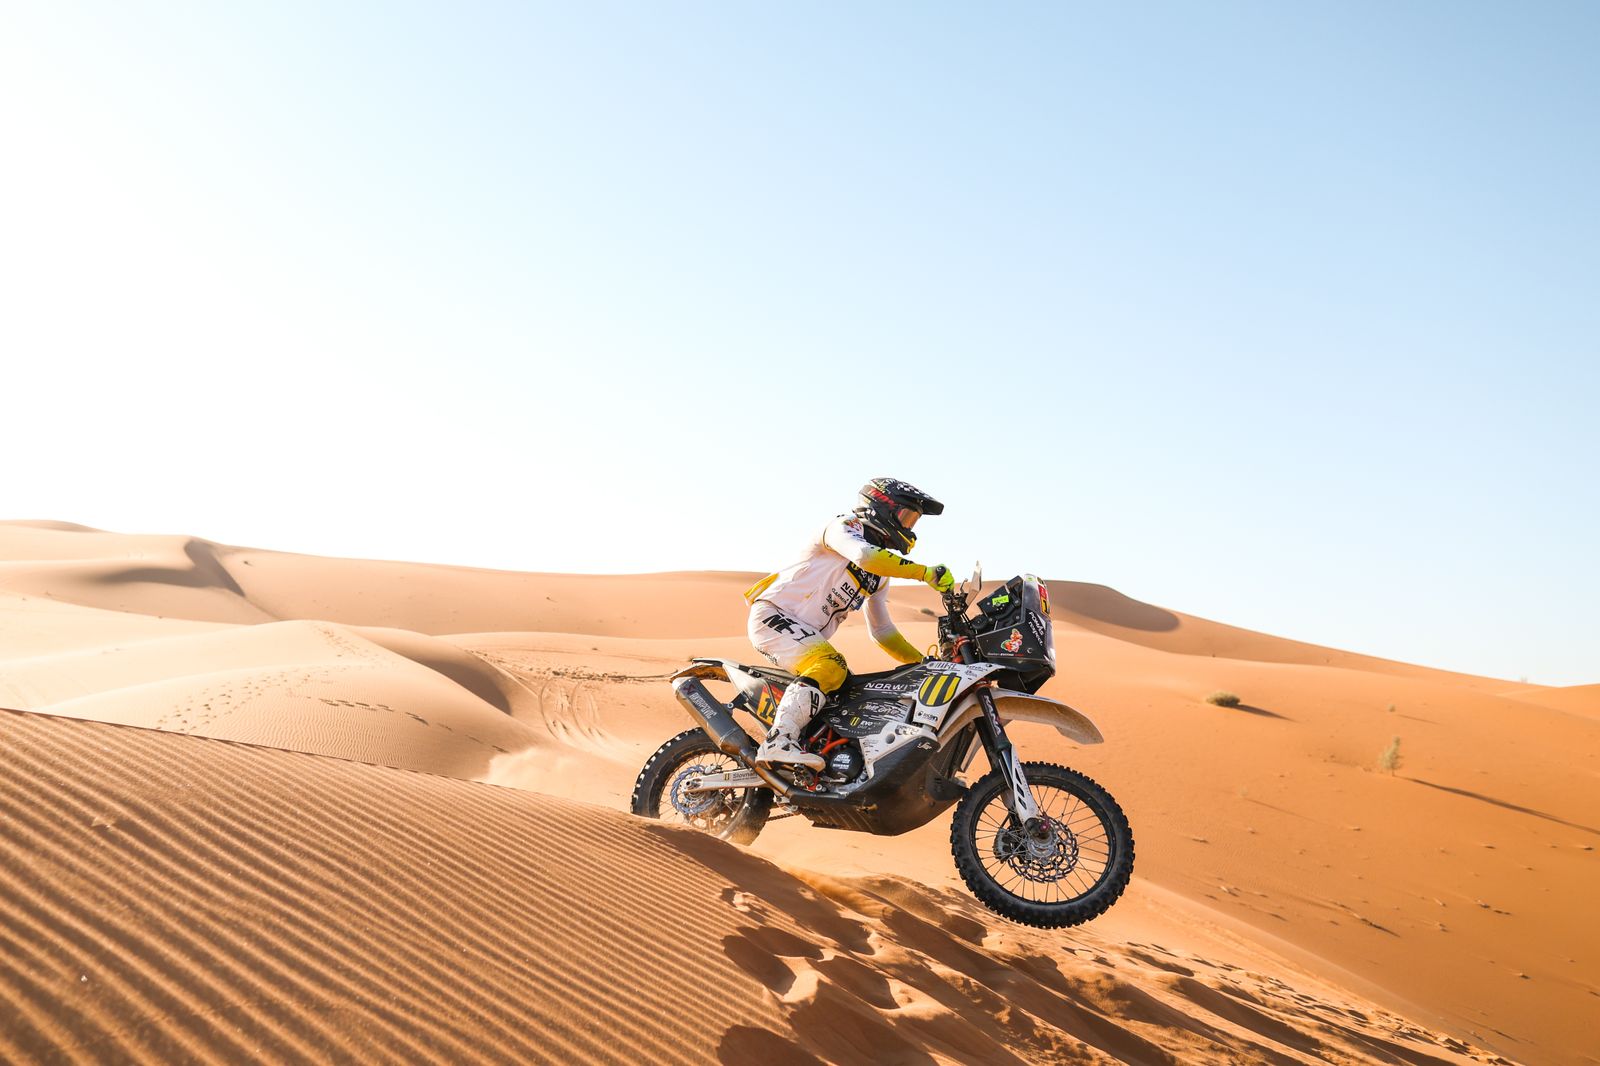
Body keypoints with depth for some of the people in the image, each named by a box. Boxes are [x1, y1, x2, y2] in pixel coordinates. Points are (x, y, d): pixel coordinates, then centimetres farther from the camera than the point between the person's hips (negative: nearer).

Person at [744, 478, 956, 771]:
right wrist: (925, 572, -29)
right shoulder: (845, 527, -5)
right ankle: (778, 743, -40)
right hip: (773, 614, -9)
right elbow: (865, 556, -28)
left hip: (809, 636, 9)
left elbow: (881, 629, 22)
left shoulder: (881, 573, 20)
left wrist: (924, 663, 12)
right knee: (830, 666, -31)